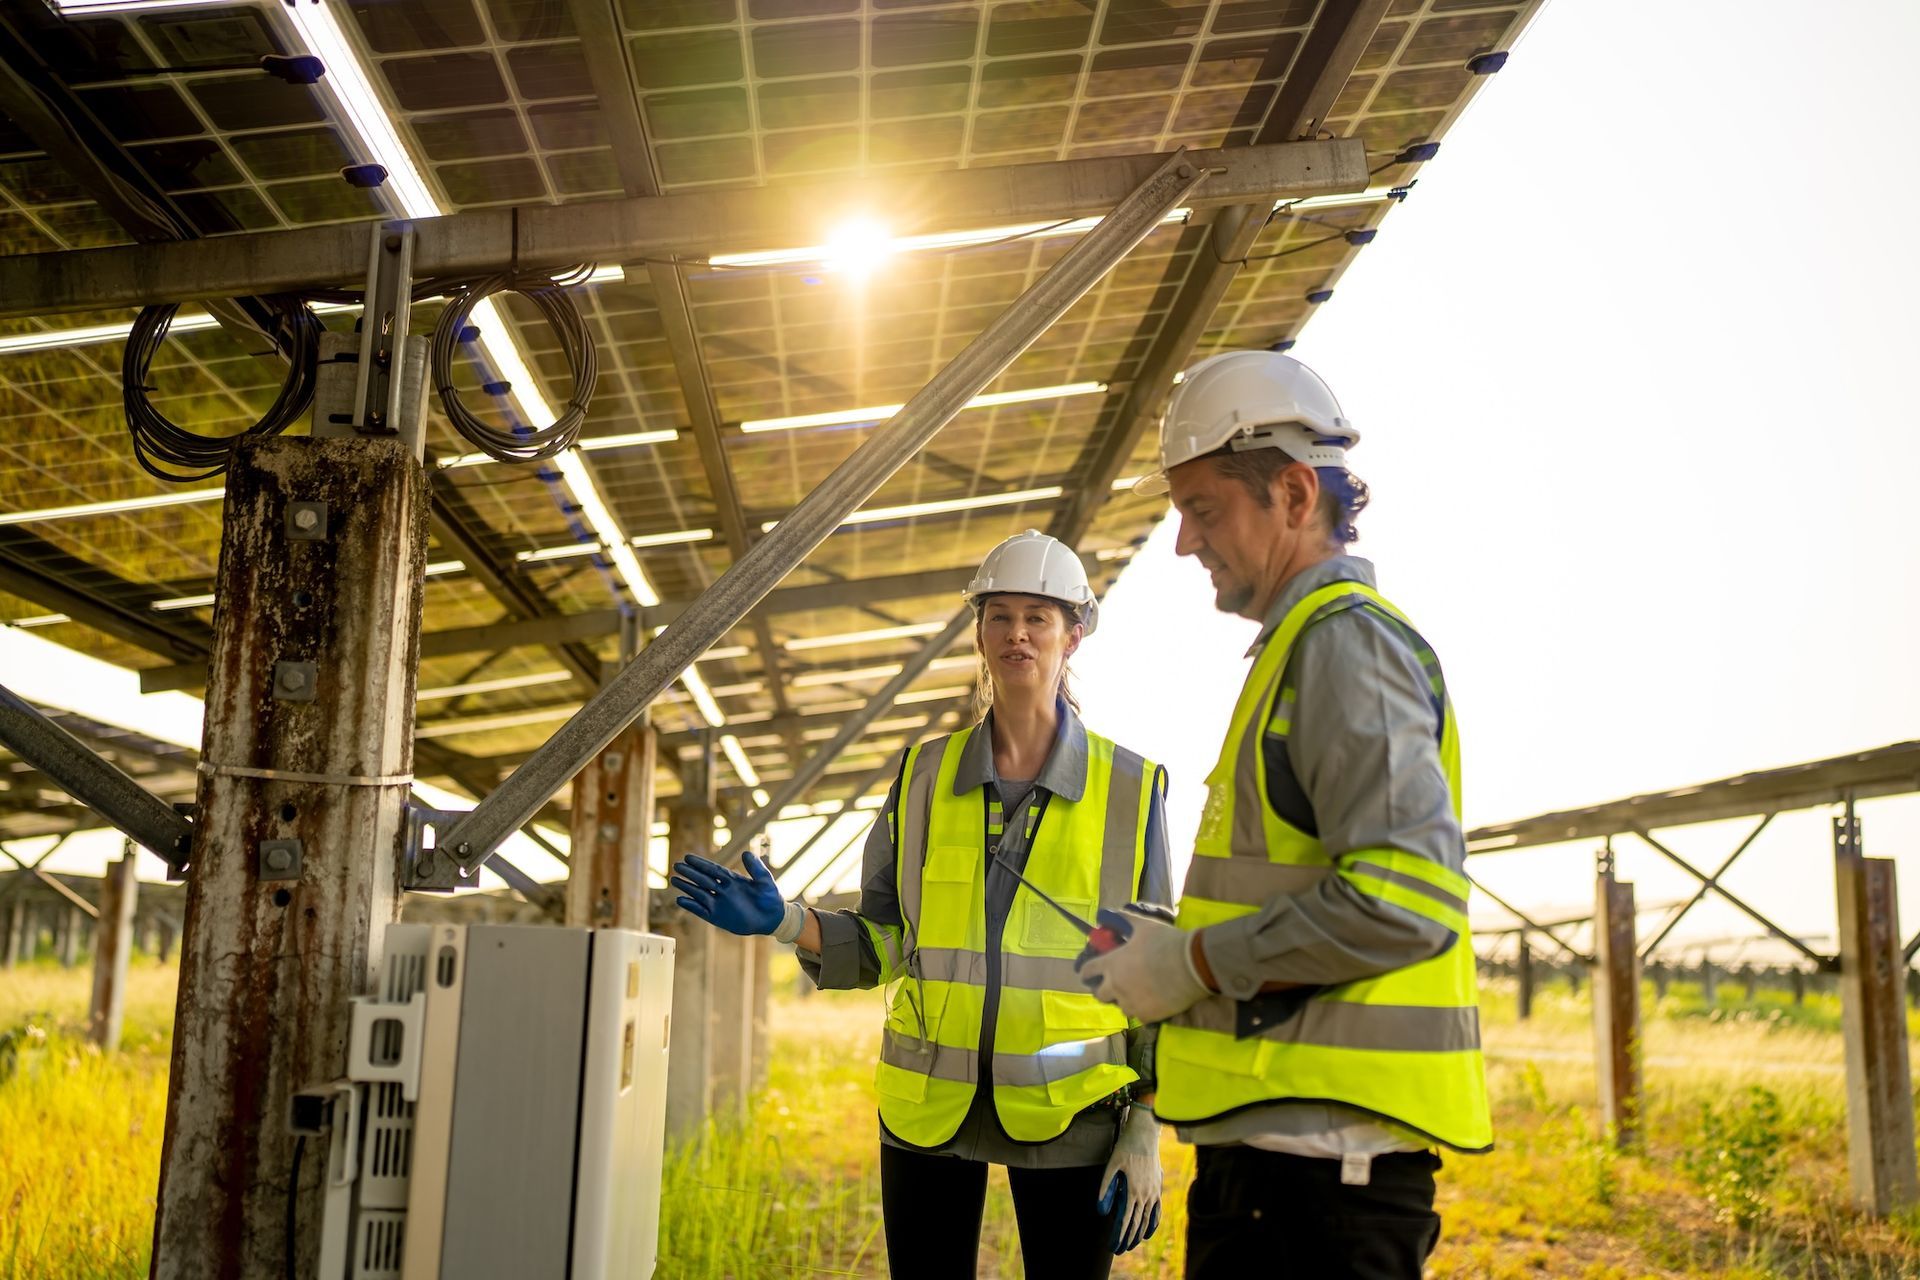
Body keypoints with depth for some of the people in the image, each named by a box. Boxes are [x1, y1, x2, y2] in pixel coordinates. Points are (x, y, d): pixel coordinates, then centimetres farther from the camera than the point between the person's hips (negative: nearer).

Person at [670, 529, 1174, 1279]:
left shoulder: (1129, 787, -1)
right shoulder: (925, 775, 5)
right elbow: (883, 944, 7)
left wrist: (1146, 1132, -4)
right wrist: (785, 921, -12)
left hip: (1067, 1109, -2)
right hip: (928, 1101, 2)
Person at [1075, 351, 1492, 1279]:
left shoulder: (1346, 639, -12)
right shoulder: (1301, 645, 19)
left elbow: (1402, 899, -24)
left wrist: (1193, 962, -15)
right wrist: (1173, 954, 11)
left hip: (1323, 1155, -10)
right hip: (1275, 1135, 10)